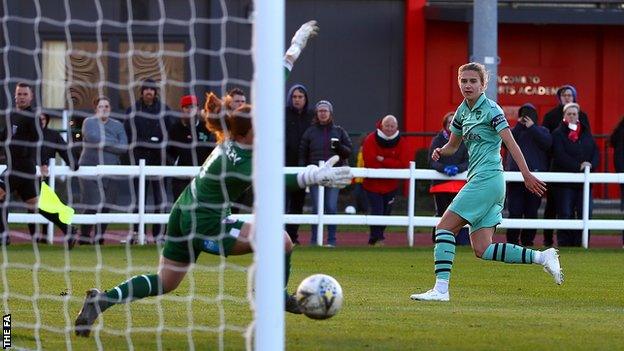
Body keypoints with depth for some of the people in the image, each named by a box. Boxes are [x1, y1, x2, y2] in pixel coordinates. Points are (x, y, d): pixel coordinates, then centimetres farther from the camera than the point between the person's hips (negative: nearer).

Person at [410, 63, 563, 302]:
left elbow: (511, 143, -13)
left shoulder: (490, 110, -6)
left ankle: (441, 289, -14)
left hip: (487, 179, -9)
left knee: (445, 227, -11)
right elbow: (452, 146, 28)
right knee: (482, 250, 1)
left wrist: (527, 175, -20)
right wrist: (440, 151, 5)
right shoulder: (463, 111, 18)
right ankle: (542, 257, 5)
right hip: (478, 180, 9)